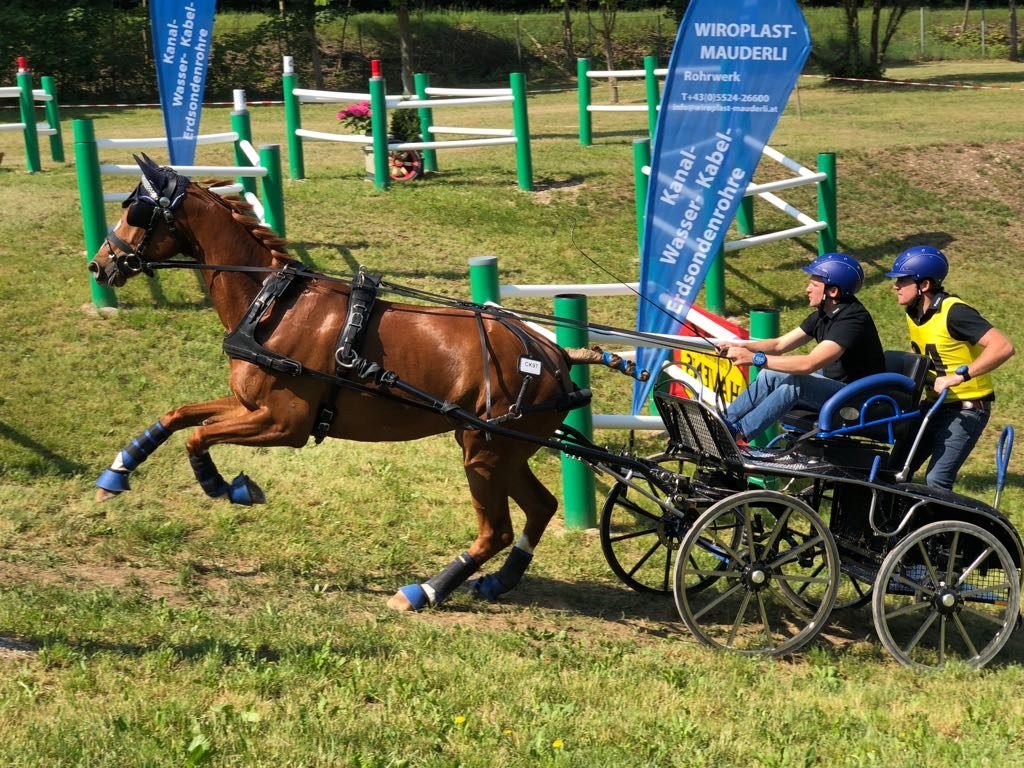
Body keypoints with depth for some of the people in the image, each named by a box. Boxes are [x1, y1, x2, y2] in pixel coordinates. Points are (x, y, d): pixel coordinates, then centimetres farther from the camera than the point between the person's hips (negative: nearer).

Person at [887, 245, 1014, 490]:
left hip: (966, 410, -8)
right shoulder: (914, 313, 3)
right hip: (935, 405, 8)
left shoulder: (953, 312, -23)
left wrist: (958, 376, -33)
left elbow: (1003, 347, -32)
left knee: (936, 481, -16)